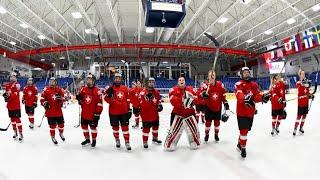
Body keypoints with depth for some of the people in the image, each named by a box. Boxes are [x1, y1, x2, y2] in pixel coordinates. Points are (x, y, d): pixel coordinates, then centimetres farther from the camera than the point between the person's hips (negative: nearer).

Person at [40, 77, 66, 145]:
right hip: (50, 111, -2)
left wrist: (60, 98, -14)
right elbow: (42, 99, 1)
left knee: (61, 123, 9)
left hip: (58, 111, 2)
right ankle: (53, 137, 25)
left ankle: (61, 133, 37)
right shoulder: (46, 90, -2)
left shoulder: (59, 89, 5)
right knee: (52, 125, 5)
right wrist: (45, 103, -15)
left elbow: (63, 98, 8)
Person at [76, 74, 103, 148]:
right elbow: (81, 100, 16)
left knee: (93, 127, 8)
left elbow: (99, 103, -15)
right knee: (84, 126, 16)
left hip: (93, 114, -6)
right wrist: (79, 98, -9)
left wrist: (97, 113, -15)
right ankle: (87, 139, 35)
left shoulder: (97, 91, -14)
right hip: (84, 113, 6)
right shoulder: (83, 89, 4)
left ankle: (94, 140, 28)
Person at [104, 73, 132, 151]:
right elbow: (107, 99, -8)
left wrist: (129, 109, 7)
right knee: (115, 127, 14)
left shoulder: (125, 88, 4)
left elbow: (128, 99, 8)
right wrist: (109, 95, -28)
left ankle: (127, 142, 12)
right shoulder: (110, 89, -2)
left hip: (124, 112, 1)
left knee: (125, 127, 2)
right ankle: (117, 140, 34)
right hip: (113, 112, -1)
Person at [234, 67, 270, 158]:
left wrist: (263, 97, -25)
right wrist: (245, 98, -50)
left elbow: (257, 96, -3)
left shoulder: (254, 84, 8)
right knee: (243, 130, -7)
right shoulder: (238, 84, -10)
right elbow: (239, 96, -28)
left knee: (246, 129, 17)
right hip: (241, 112, -6)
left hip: (251, 112, 6)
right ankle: (243, 148, 11)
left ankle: (239, 144, 37)